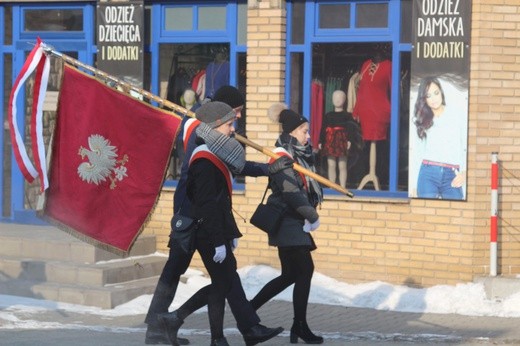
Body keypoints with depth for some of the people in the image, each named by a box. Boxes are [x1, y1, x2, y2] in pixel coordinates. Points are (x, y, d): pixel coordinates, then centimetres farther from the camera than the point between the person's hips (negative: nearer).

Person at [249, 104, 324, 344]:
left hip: (294, 223, 9)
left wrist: (309, 214, -4)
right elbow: (292, 192, -21)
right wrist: (313, 216, -15)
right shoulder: (282, 158, -13)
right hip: (287, 222, -9)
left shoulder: (299, 155, 16)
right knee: (305, 270, -8)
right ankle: (300, 327, -1)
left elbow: (309, 187, 12)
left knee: (290, 275, 12)